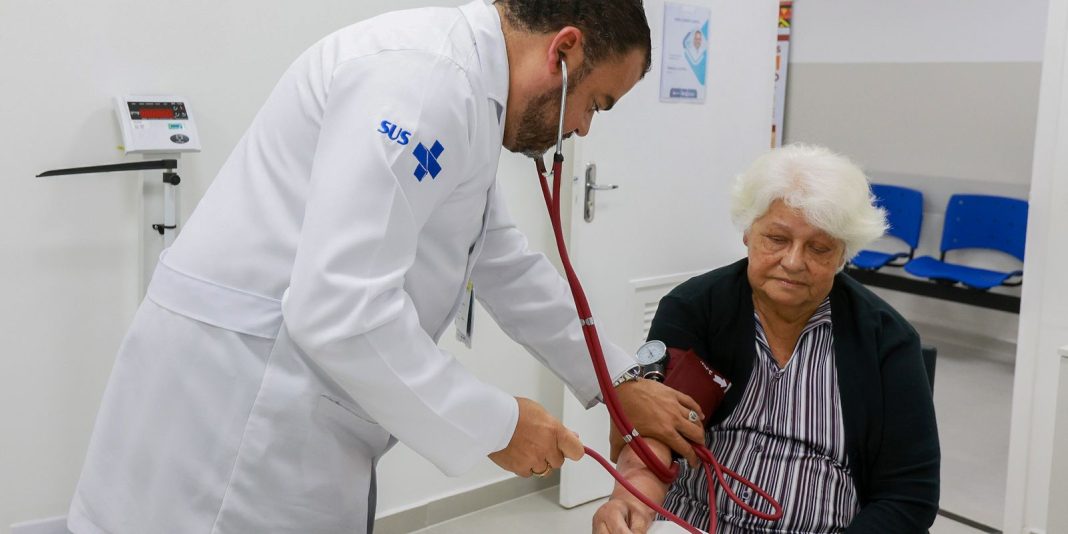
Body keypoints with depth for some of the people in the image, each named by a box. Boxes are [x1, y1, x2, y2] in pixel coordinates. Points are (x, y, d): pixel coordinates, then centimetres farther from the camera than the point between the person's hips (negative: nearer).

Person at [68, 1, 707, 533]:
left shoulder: (462, 87, 12)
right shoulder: (424, 76, -20)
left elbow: (506, 265, 21)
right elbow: (341, 307, -27)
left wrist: (622, 383, 23)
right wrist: (495, 423, -15)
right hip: (233, 431, -9)